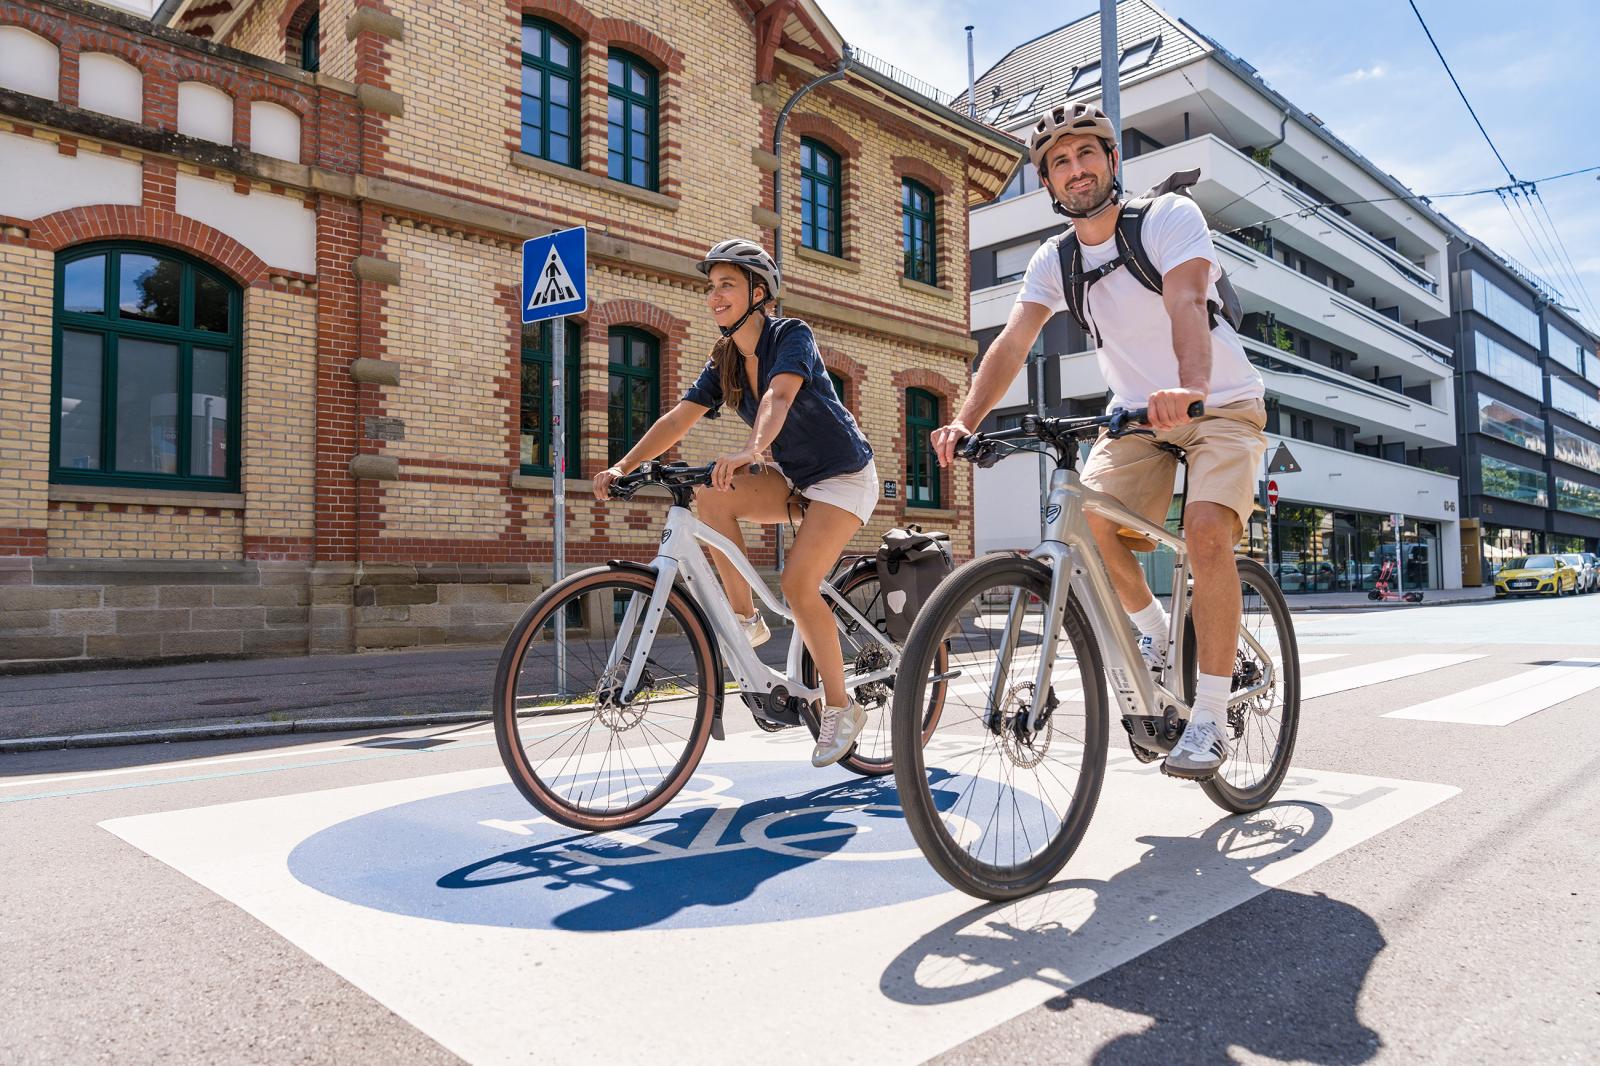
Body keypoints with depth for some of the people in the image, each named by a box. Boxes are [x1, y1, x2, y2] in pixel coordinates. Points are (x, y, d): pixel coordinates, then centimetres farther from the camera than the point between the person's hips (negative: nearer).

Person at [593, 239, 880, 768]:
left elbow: (779, 396, -37)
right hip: (793, 479, 6)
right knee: (711, 494, -23)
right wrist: (623, 466, -21)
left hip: (843, 476, -6)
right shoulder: (723, 363, 1)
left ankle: (840, 707, -4)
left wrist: (750, 450, -56)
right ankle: (745, 618, -9)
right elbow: (678, 417, -8)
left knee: (798, 582, -22)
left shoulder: (792, 336, -17)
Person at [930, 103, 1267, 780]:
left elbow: (1186, 303, -33)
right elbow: (1013, 341, -16)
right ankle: (1151, 625, 8)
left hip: (1223, 406, -4)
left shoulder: (1170, 216, -15)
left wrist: (1190, 389, -54)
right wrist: (966, 420, -34)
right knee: (1087, 515, -22)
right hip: (1136, 414, 4)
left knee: (1207, 529, -27)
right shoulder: (1055, 260, -2)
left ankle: (1209, 720, -17)